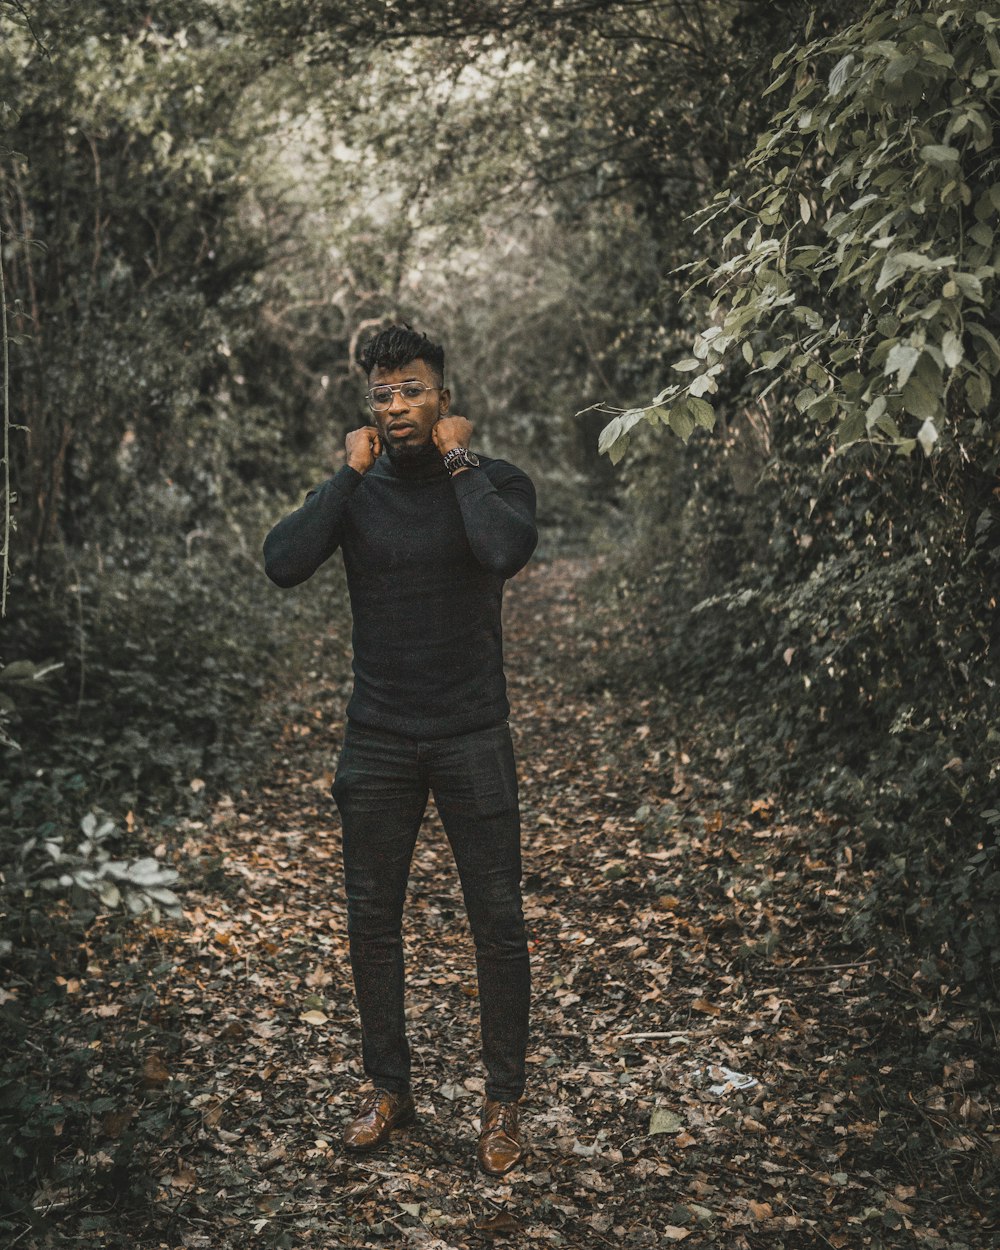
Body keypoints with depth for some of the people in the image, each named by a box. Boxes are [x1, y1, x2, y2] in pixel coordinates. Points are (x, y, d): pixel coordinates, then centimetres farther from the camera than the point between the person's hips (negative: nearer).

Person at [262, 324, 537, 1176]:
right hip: (378, 740, 3)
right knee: (372, 918, 11)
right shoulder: (356, 491, 2)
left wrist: (459, 458, -17)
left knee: (498, 921, 2)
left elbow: (507, 552, -28)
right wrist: (350, 471, -14)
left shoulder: (496, 482, -4)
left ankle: (504, 1100, 18)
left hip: (471, 737, -2)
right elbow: (283, 564, -16)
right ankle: (388, 1088, 28)